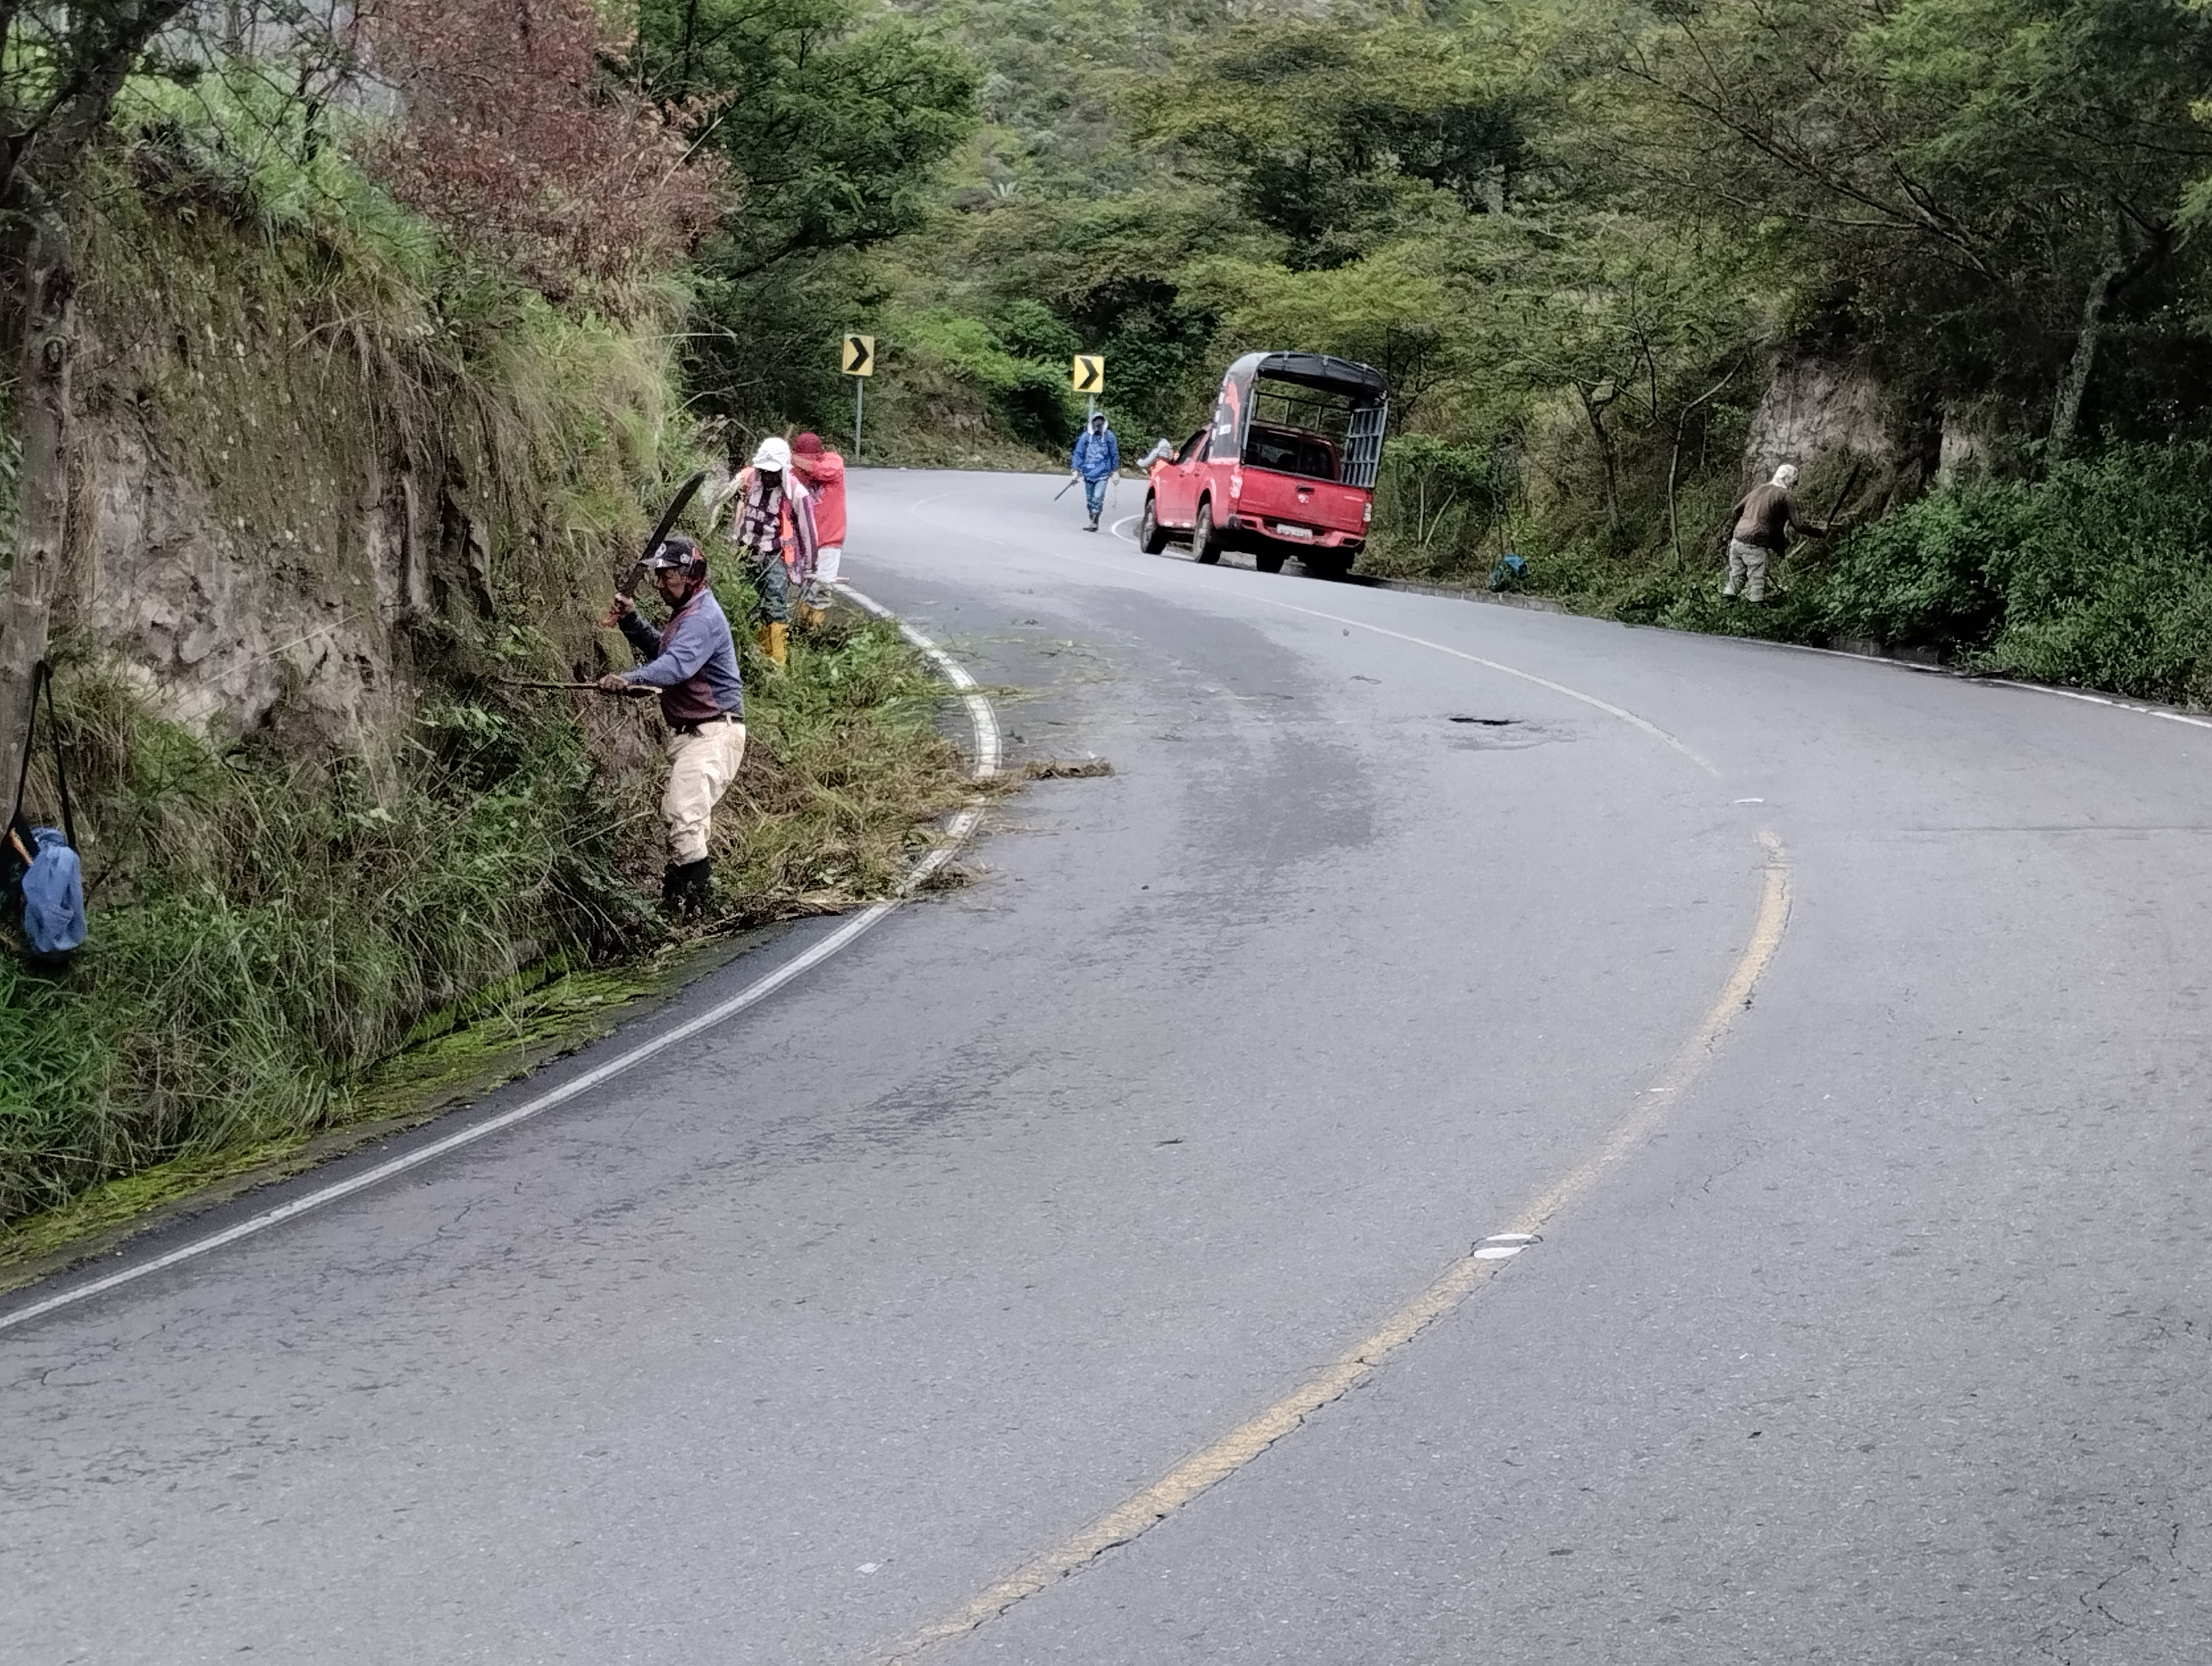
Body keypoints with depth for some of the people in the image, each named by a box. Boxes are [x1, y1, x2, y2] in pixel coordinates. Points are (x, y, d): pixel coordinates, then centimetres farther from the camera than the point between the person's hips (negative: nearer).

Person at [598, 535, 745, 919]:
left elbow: (677, 664, -36)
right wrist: (631, 621, 13)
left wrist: (631, 679, -51)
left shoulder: (702, 618, -19)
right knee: (675, 814, 17)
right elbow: (660, 651, 30)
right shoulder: (687, 612, 16)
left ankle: (690, 902, -22)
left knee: (685, 814, -22)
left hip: (713, 733, -11)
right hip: (689, 733, 11)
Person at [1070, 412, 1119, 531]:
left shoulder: (1109, 436, -1)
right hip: (1088, 473, 2)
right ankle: (1093, 523, 22)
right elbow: (1078, 453, 5)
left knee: (1098, 498, -15)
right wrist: (1077, 470, 1)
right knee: (1090, 500, 10)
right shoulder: (1085, 436, -1)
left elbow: (1114, 454, 9)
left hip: (1102, 474, -2)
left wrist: (1114, 470, 12)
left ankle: (1094, 523, -11)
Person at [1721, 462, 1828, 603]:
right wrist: (1821, 532, 6)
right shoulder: (1785, 497, -4)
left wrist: (1730, 536, 27)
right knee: (1757, 583, -1)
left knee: (1736, 579, 17)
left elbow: (1735, 512, 20)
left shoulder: (1758, 489, 16)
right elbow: (1799, 524, -6)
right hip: (1755, 546, -7)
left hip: (1737, 541, 7)